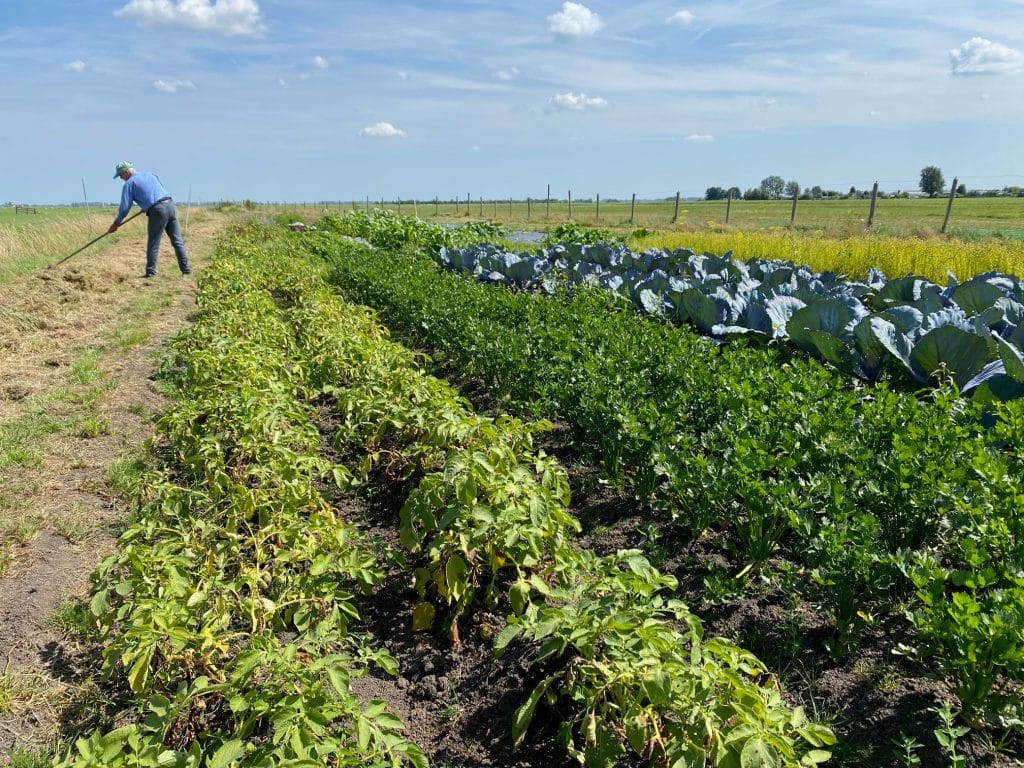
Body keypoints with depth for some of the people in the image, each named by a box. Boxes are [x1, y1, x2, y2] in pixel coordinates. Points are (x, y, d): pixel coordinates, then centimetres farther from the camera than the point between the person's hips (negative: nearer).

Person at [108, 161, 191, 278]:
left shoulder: (129, 183, 5)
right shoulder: (150, 175, 22)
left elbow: (125, 207, 4)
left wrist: (116, 223, 14)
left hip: (158, 211, -5)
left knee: (153, 244, 4)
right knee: (177, 241, 7)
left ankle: (151, 272, 5)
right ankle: (186, 269, 6)